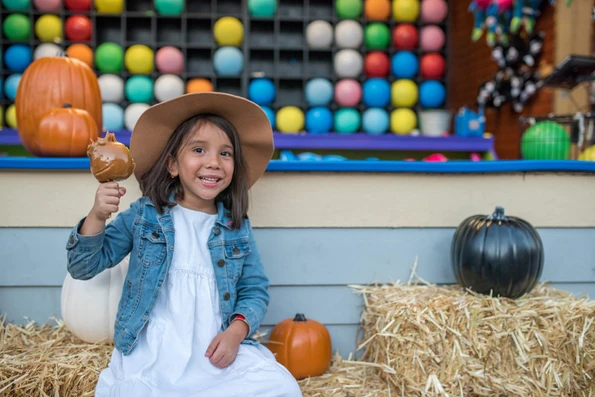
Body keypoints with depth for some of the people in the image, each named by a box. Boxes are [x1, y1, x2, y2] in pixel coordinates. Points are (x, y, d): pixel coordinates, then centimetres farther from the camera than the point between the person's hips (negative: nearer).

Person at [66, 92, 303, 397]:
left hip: (218, 352, 2)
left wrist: (236, 331, -11)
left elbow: (255, 291, 8)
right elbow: (83, 268, 2)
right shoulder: (143, 215, 1)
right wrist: (97, 218, -15)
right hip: (150, 354, -1)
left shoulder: (237, 228, 5)